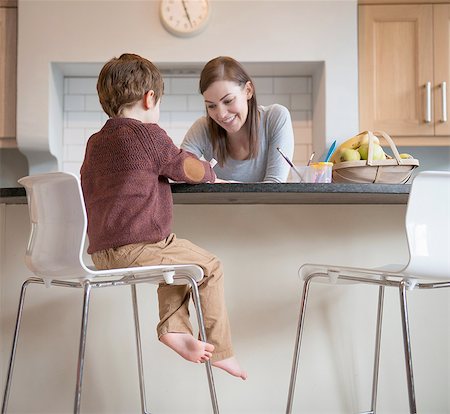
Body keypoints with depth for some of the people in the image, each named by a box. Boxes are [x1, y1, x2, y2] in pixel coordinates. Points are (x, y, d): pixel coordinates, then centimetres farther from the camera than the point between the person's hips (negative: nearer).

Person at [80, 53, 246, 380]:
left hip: (101, 251, 9)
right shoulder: (147, 133, -5)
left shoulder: (95, 142, 17)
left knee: (178, 257, 28)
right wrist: (212, 174, 23)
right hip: (137, 246, -8)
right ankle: (220, 350, 10)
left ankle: (173, 326, 15)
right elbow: (189, 169, 1)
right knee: (210, 266, 7)